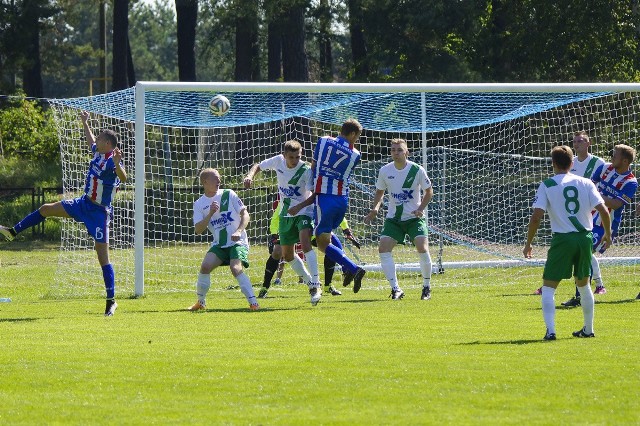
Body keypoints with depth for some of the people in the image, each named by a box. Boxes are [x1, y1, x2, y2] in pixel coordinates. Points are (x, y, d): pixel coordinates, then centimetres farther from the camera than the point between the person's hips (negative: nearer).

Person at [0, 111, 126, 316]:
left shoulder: (112, 161, -23)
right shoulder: (98, 153, 2)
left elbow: (123, 178, -44)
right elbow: (91, 141, 26)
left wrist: (117, 165, -62)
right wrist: (85, 123, 35)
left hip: (99, 212, -9)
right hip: (83, 203, 9)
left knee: (103, 256, -7)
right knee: (46, 209, 14)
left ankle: (111, 301, -1)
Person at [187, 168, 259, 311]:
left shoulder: (228, 194, -2)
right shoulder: (199, 204, 3)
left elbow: (245, 214, -4)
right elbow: (198, 230, -4)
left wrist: (239, 231, -21)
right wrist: (210, 214, -18)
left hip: (238, 242, -3)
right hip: (219, 244, 3)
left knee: (236, 268, -26)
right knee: (205, 266, -18)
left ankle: (253, 302, -23)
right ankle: (201, 302, 2)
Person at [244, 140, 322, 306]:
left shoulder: (306, 171, -20)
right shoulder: (278, 161, -5)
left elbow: (313, 195, -26)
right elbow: (258, 166, 11)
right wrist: (250, 175, -10)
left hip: (304, 212, -6)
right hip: (285, 214, 6)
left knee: (305, 242, -30)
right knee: (287, 255, 11)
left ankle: (316, 285, -31)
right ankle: (310, 282, 29)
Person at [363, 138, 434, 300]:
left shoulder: (417, 170, -11)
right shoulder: (385, 171, -3)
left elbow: (429, 191, 1)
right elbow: (380, 191, 13)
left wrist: (420, 209, -14)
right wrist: (375, 208, -5)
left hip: (414, 217, -3)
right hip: (393, 218, 3)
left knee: (422, 248, -20)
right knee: (383, 248, -15)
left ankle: (427, 287, 1)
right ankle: (395, 289, -9)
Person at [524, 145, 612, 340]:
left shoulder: (547, 185, -3)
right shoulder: (585, 183, 5)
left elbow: (536, 216, -10)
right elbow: (603, 210, -1)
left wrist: (528, 243, 1)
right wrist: (607, 234, 15)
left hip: (562, 239, -4)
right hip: (584, 237, 4)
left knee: (548, 287, 2)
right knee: (584, 285, 23)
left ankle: (550, 330, -14)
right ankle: (588, 329, 30)